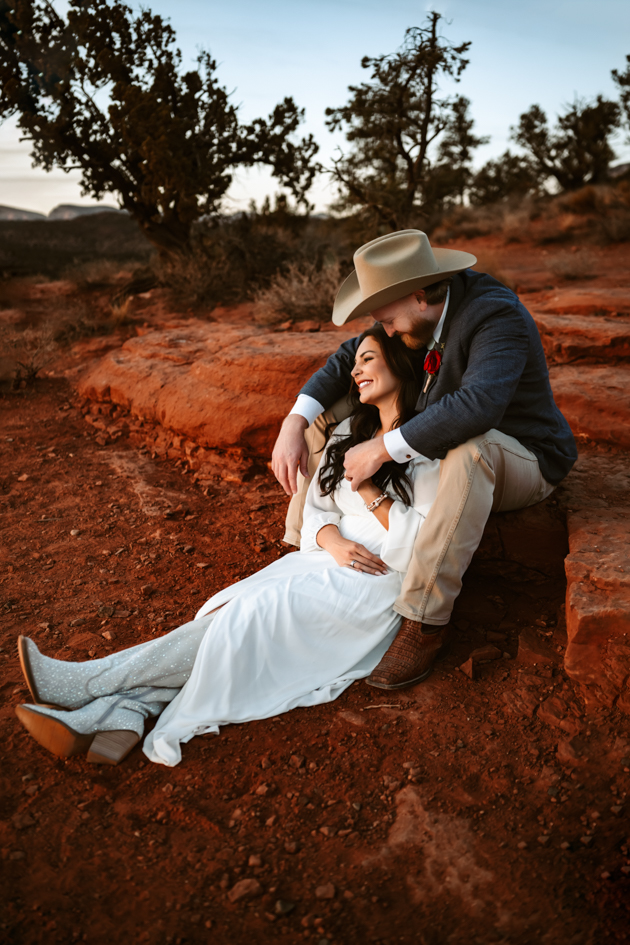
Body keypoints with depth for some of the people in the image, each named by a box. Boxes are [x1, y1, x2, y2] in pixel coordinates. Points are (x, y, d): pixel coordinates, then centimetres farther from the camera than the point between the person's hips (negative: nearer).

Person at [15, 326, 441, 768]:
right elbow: (317, 511, 11)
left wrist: (368, 489, -16)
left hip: (382, 582, -6)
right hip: (330, 562, 6)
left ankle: (89, 683, -23)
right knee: (235, 610, -20)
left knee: (259, 613, -25)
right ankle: (120, 713, -33)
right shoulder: (349, 434, 15)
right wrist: (334, 542, -10)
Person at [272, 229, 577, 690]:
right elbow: (350, 358, 0)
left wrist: (382, 449, -39)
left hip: (519, 462, -7)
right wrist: (295, 423, -15)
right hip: (436, 448, 7)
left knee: (468, 446, -43)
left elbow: (477, 406, -45)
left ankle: (426, 620, -33)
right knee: (330, 410, 0)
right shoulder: (421, 310, -5)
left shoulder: (499, 318, -28)